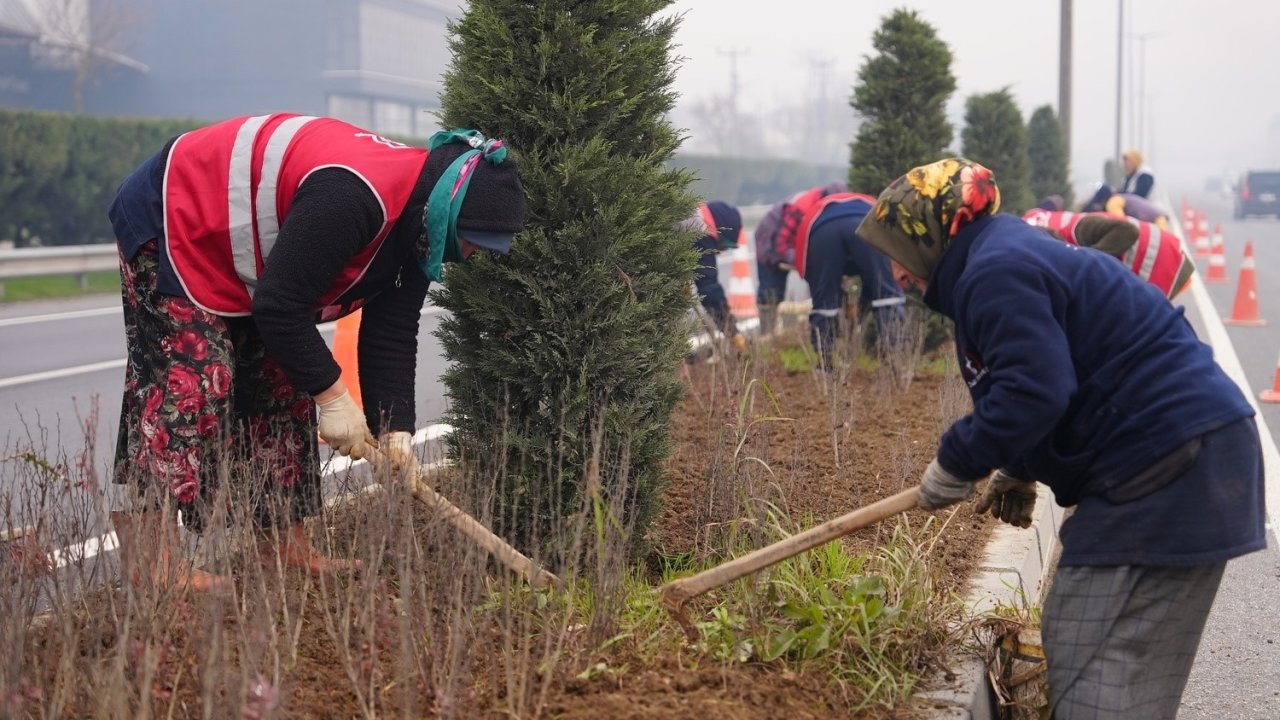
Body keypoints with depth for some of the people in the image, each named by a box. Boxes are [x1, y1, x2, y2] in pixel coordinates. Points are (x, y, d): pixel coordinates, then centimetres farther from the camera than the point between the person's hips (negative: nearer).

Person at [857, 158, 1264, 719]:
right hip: (1167, 459, 11)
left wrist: (956, 463, -10)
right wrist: (1019, 473, 16)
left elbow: (1033, 392, -24)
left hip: (1169, 469, -11)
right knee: (1074, 641, 15)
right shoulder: (1009, 259, 21)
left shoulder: (996, 272, -14)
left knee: (1101, 672, -12)